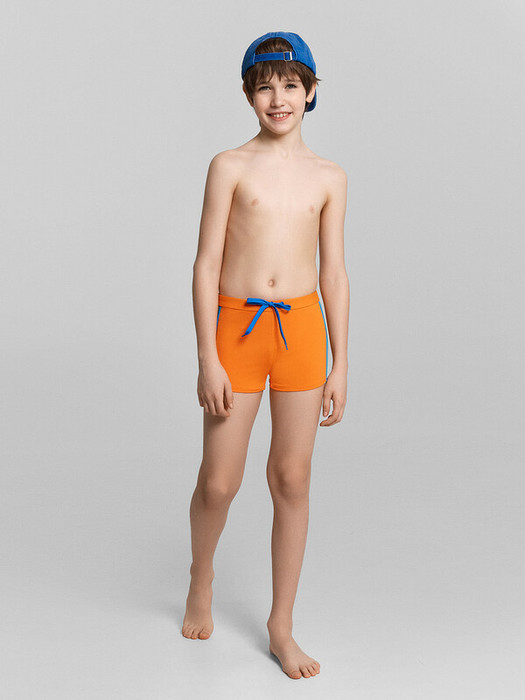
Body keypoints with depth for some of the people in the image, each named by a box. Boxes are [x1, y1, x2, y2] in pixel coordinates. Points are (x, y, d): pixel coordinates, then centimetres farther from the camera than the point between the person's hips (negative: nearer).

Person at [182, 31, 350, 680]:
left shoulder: (329, 177, 7)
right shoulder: (229, 166, -1)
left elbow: (334, 274, 9)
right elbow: (206, 265, -3)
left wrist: (340, 365, 6)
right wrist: (208, 360, -9)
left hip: (301, 329, 2)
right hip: (236, 328, -2)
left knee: (292, 480, 6)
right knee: (219, 482, 3)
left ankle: (281, 626, 21)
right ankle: (201, 578, 36)